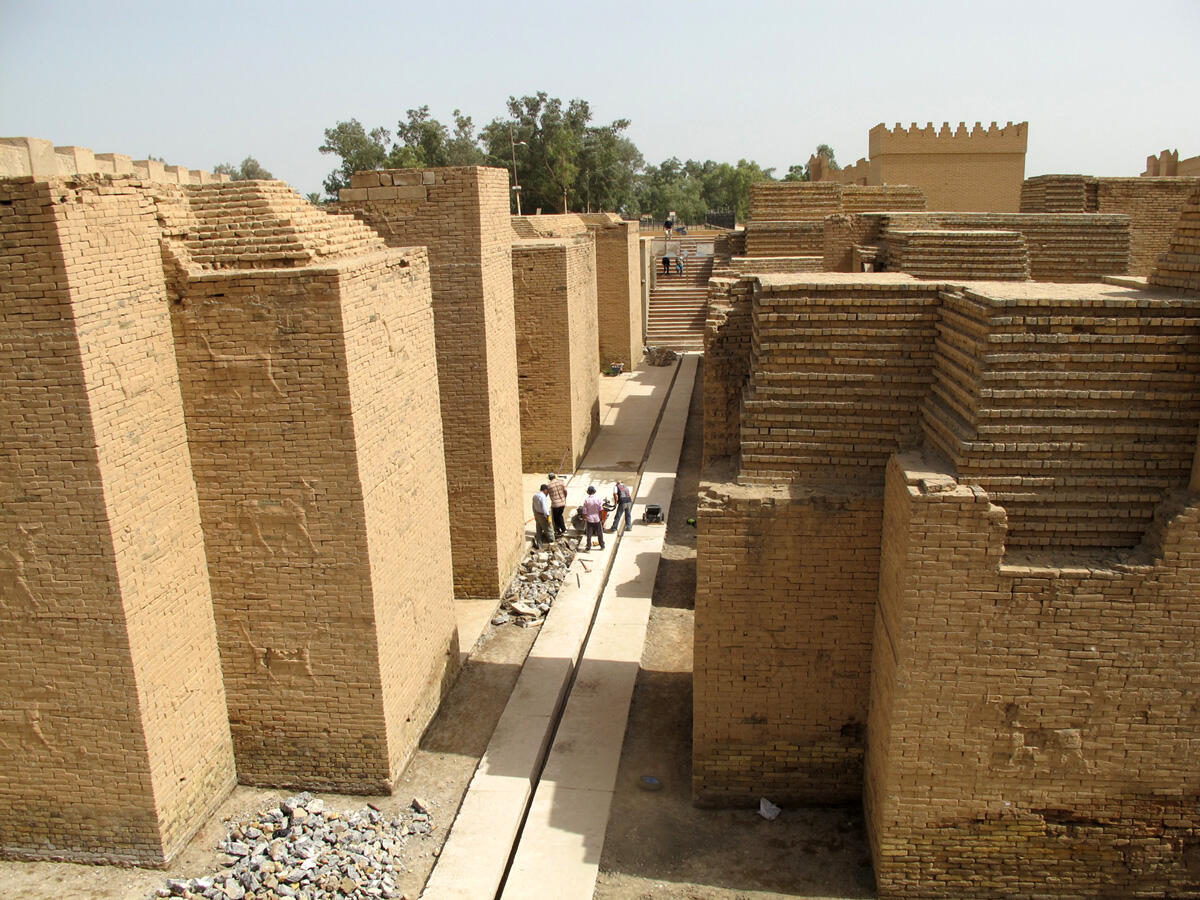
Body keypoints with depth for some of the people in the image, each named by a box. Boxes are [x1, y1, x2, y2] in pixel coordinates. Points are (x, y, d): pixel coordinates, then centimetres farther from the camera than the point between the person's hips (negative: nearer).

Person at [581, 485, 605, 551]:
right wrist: (602, 518, 4)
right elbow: (601, 510, -6)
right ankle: (602, 546, 19)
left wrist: (584, 519, 6)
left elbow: (584, 512, -5)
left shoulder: (586, 501, -9)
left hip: (589, 519, 0)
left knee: (589, 534, 6)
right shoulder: (598, 499, -9)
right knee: (599, 533, 12)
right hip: (597, 519, 1)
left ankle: (588, 546, 9)